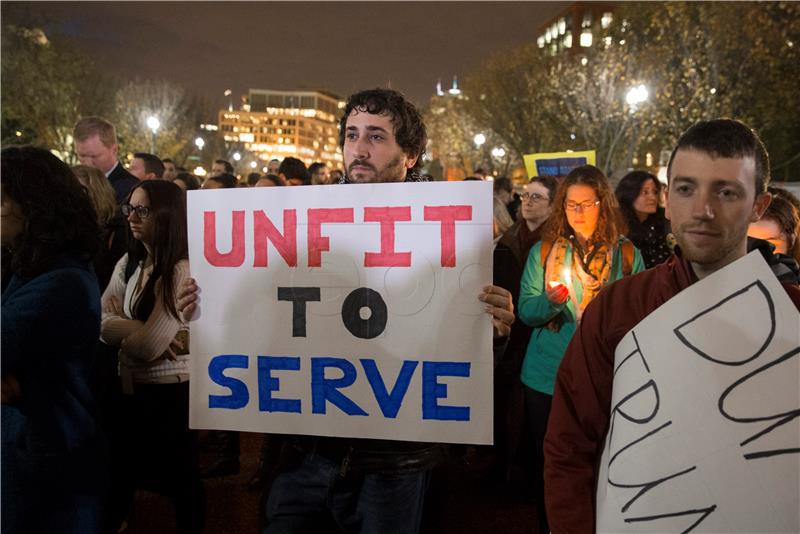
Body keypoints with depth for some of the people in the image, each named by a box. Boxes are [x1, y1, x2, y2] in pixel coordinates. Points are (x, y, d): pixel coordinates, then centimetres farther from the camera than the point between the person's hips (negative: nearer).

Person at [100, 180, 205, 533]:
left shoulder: (183, 270, -20)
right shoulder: (128, 264, 5)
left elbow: (148, 346, -22)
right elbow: (101, 324, -4)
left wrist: (120, 325, -4)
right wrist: (137, 329, -19)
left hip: (170, 392, -7)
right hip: (131, 388, 7)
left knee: (180, 477, 10)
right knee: (119, 472, 16)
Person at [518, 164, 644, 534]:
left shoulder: (627, 254, 0)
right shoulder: (543, 251, 1)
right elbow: (525, 312, -2)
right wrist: (550, 301, -22)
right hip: (547, 379, 1)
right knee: (547, 465, 13)